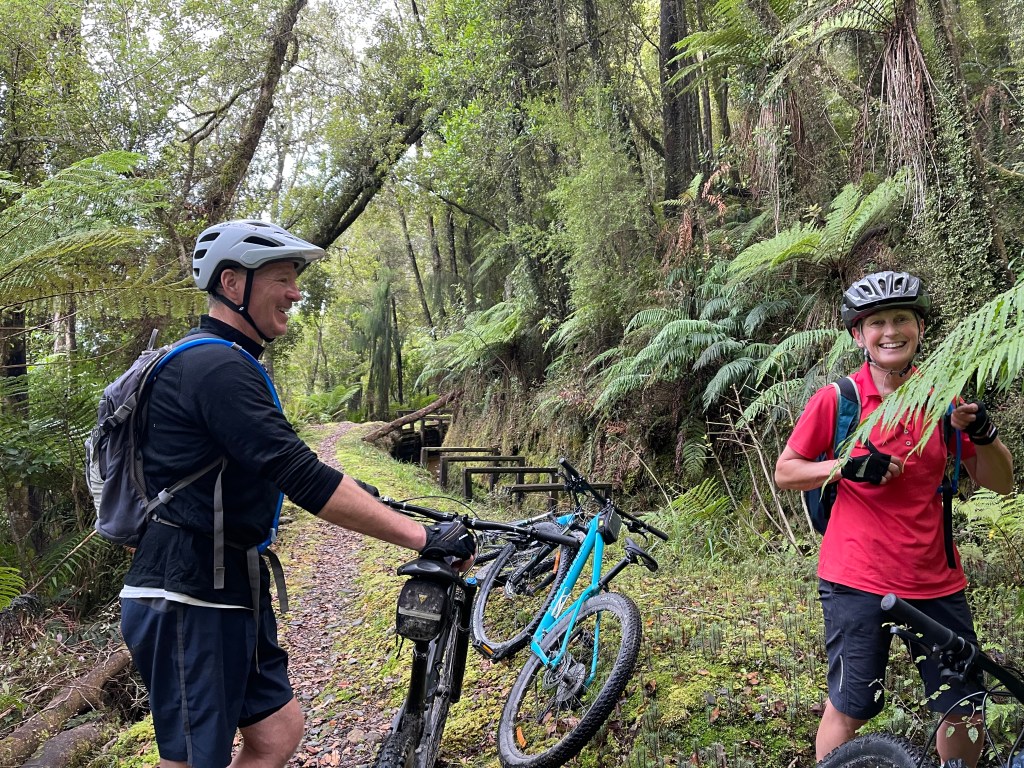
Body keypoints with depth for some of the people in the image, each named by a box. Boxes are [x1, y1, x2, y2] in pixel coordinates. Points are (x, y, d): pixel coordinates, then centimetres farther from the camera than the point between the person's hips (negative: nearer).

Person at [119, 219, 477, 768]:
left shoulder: (212, 363, 15)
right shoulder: (218, 368, -20)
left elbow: (284, 473, 21)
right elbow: (305, 479, -28)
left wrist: (358, 498, 18)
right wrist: (425, 538, -26)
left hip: (224, 592, 10)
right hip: (187, 601, -10)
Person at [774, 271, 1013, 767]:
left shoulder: (942, 397, 4)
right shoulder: (837, 399, -6)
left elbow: (1000, 483, 7)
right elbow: (785, 473, -1)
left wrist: (982, 433, -12)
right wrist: (846, 466, -18)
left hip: (936, 581, 4)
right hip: (857, 580, -4)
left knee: (966, 710, 11)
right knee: (848, 710, 3)